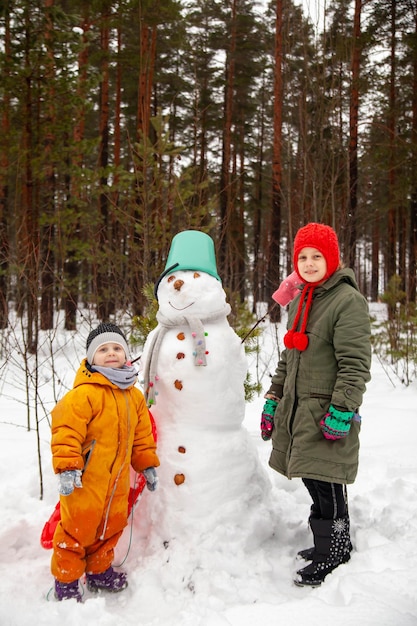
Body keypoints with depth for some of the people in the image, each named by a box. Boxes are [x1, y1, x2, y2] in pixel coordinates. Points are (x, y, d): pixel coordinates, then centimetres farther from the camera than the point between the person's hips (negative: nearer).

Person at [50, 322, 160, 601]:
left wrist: (148, 465, 15)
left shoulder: (134, 395, 8)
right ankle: (65, 580, 22)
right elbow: (67, 430, -22)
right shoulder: (84, 393, -17)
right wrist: (67, 468, -27)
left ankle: (100, 570, 39)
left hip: (117, 479, 7)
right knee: (78, 528, 3)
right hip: (86, 478, -7)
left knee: (112, 525, 18)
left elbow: (142, 434, 15)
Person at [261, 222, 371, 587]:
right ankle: (325, 543, 28)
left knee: (327, 486, -2)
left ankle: (334, 555, 13)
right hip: (297, 410, 8)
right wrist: (273, 401, 19)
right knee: (313, 484, 13)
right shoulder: (301, 302, 15)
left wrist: (341, 413, -20)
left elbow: (356, 365, -16)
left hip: (327, 412, -7)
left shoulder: (348, 300, -11)